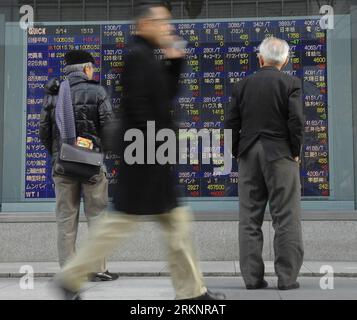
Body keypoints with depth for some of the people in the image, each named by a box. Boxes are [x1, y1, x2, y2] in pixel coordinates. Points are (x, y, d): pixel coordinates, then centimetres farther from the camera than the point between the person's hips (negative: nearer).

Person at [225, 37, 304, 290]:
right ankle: (287, 277, 2)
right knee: (286, 218, 2)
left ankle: (252, 277, 9)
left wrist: (238, 153, 12)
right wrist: (296, 152, -1)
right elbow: (296, 120, -12)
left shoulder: (243, 85, 7)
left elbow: (231, 124, 4)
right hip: (280, 155, -3)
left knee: (250, 219, 7)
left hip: (248, 156, 3)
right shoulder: (291, 83, -3)